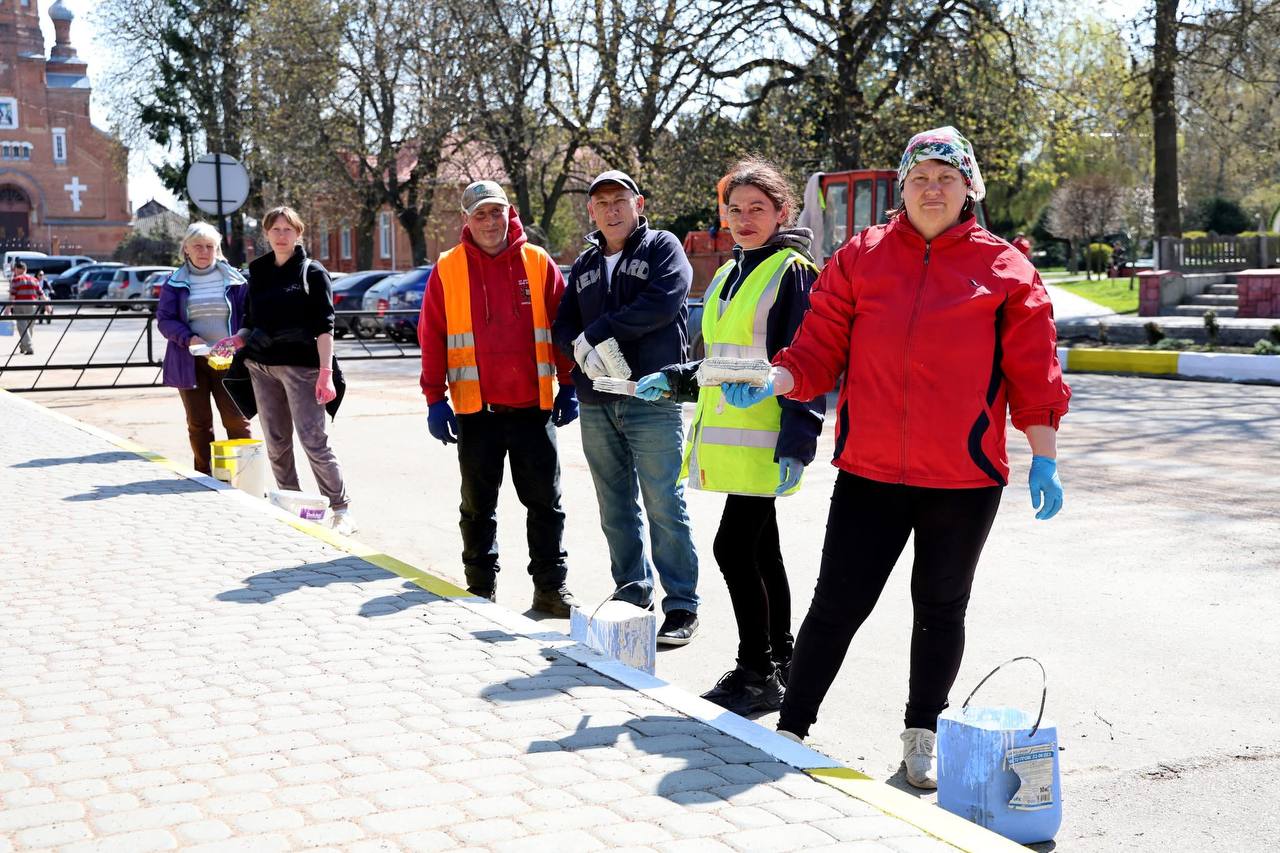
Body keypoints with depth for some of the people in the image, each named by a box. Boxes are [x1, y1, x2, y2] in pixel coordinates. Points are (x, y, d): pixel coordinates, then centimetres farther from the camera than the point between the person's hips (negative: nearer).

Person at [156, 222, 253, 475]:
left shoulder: (233, 278, 5)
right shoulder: (175, 282, 5)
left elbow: (247, 315, 5)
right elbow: (164, 319, 1)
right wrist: (190, 339, -17)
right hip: (191, 361, 1)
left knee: (236, 420, -3)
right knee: (198, 423, 7)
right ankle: (205, 479, 15)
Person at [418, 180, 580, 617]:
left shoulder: (538, 263, 4)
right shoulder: (448, 269, 3)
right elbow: (432, 338, 2)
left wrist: (569, 386, 3)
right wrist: (435, 399, -2)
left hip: (533, 405, 0)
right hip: (476, 409, 0)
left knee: (545, 501, 5)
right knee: (478, 505, 10)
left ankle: (551, 586, 15)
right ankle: (481, 589, 20)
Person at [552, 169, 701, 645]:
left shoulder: (661, 248, 1)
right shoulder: (585, 265, 19)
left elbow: (662, 301, -17)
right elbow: (563, 325, 14)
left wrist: (598, 332, -13)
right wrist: (583, 348, -10)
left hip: (651, 401, -6)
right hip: (596, 405, 6)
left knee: (665, 507, -5)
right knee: (616, 509, 12)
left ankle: (682, 607, 1)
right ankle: (632, 593, 25)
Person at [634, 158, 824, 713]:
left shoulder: (794, 271, -7)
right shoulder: (726, 277, 18)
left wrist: (796, 445, -19)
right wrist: (673, 381, 10)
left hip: (763, 442, -8)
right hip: (725, 438, 8)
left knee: (733, 548, -10)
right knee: (759, 551, 14)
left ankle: (756, 674, 1)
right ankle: (779, 663, 24)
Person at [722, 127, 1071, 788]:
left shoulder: (1003, 269, 0)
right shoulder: (861, 258, 3)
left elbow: (1033, 373, 1)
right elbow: (819, 351, 3)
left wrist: (1044, 461, -2)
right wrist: (770, 381, -15)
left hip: (964, 478, 0)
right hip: (869, 468, 0)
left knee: (940, 608, 12)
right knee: (837, 603, 2)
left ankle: (921, 738, 29)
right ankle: (790, 730, 16)